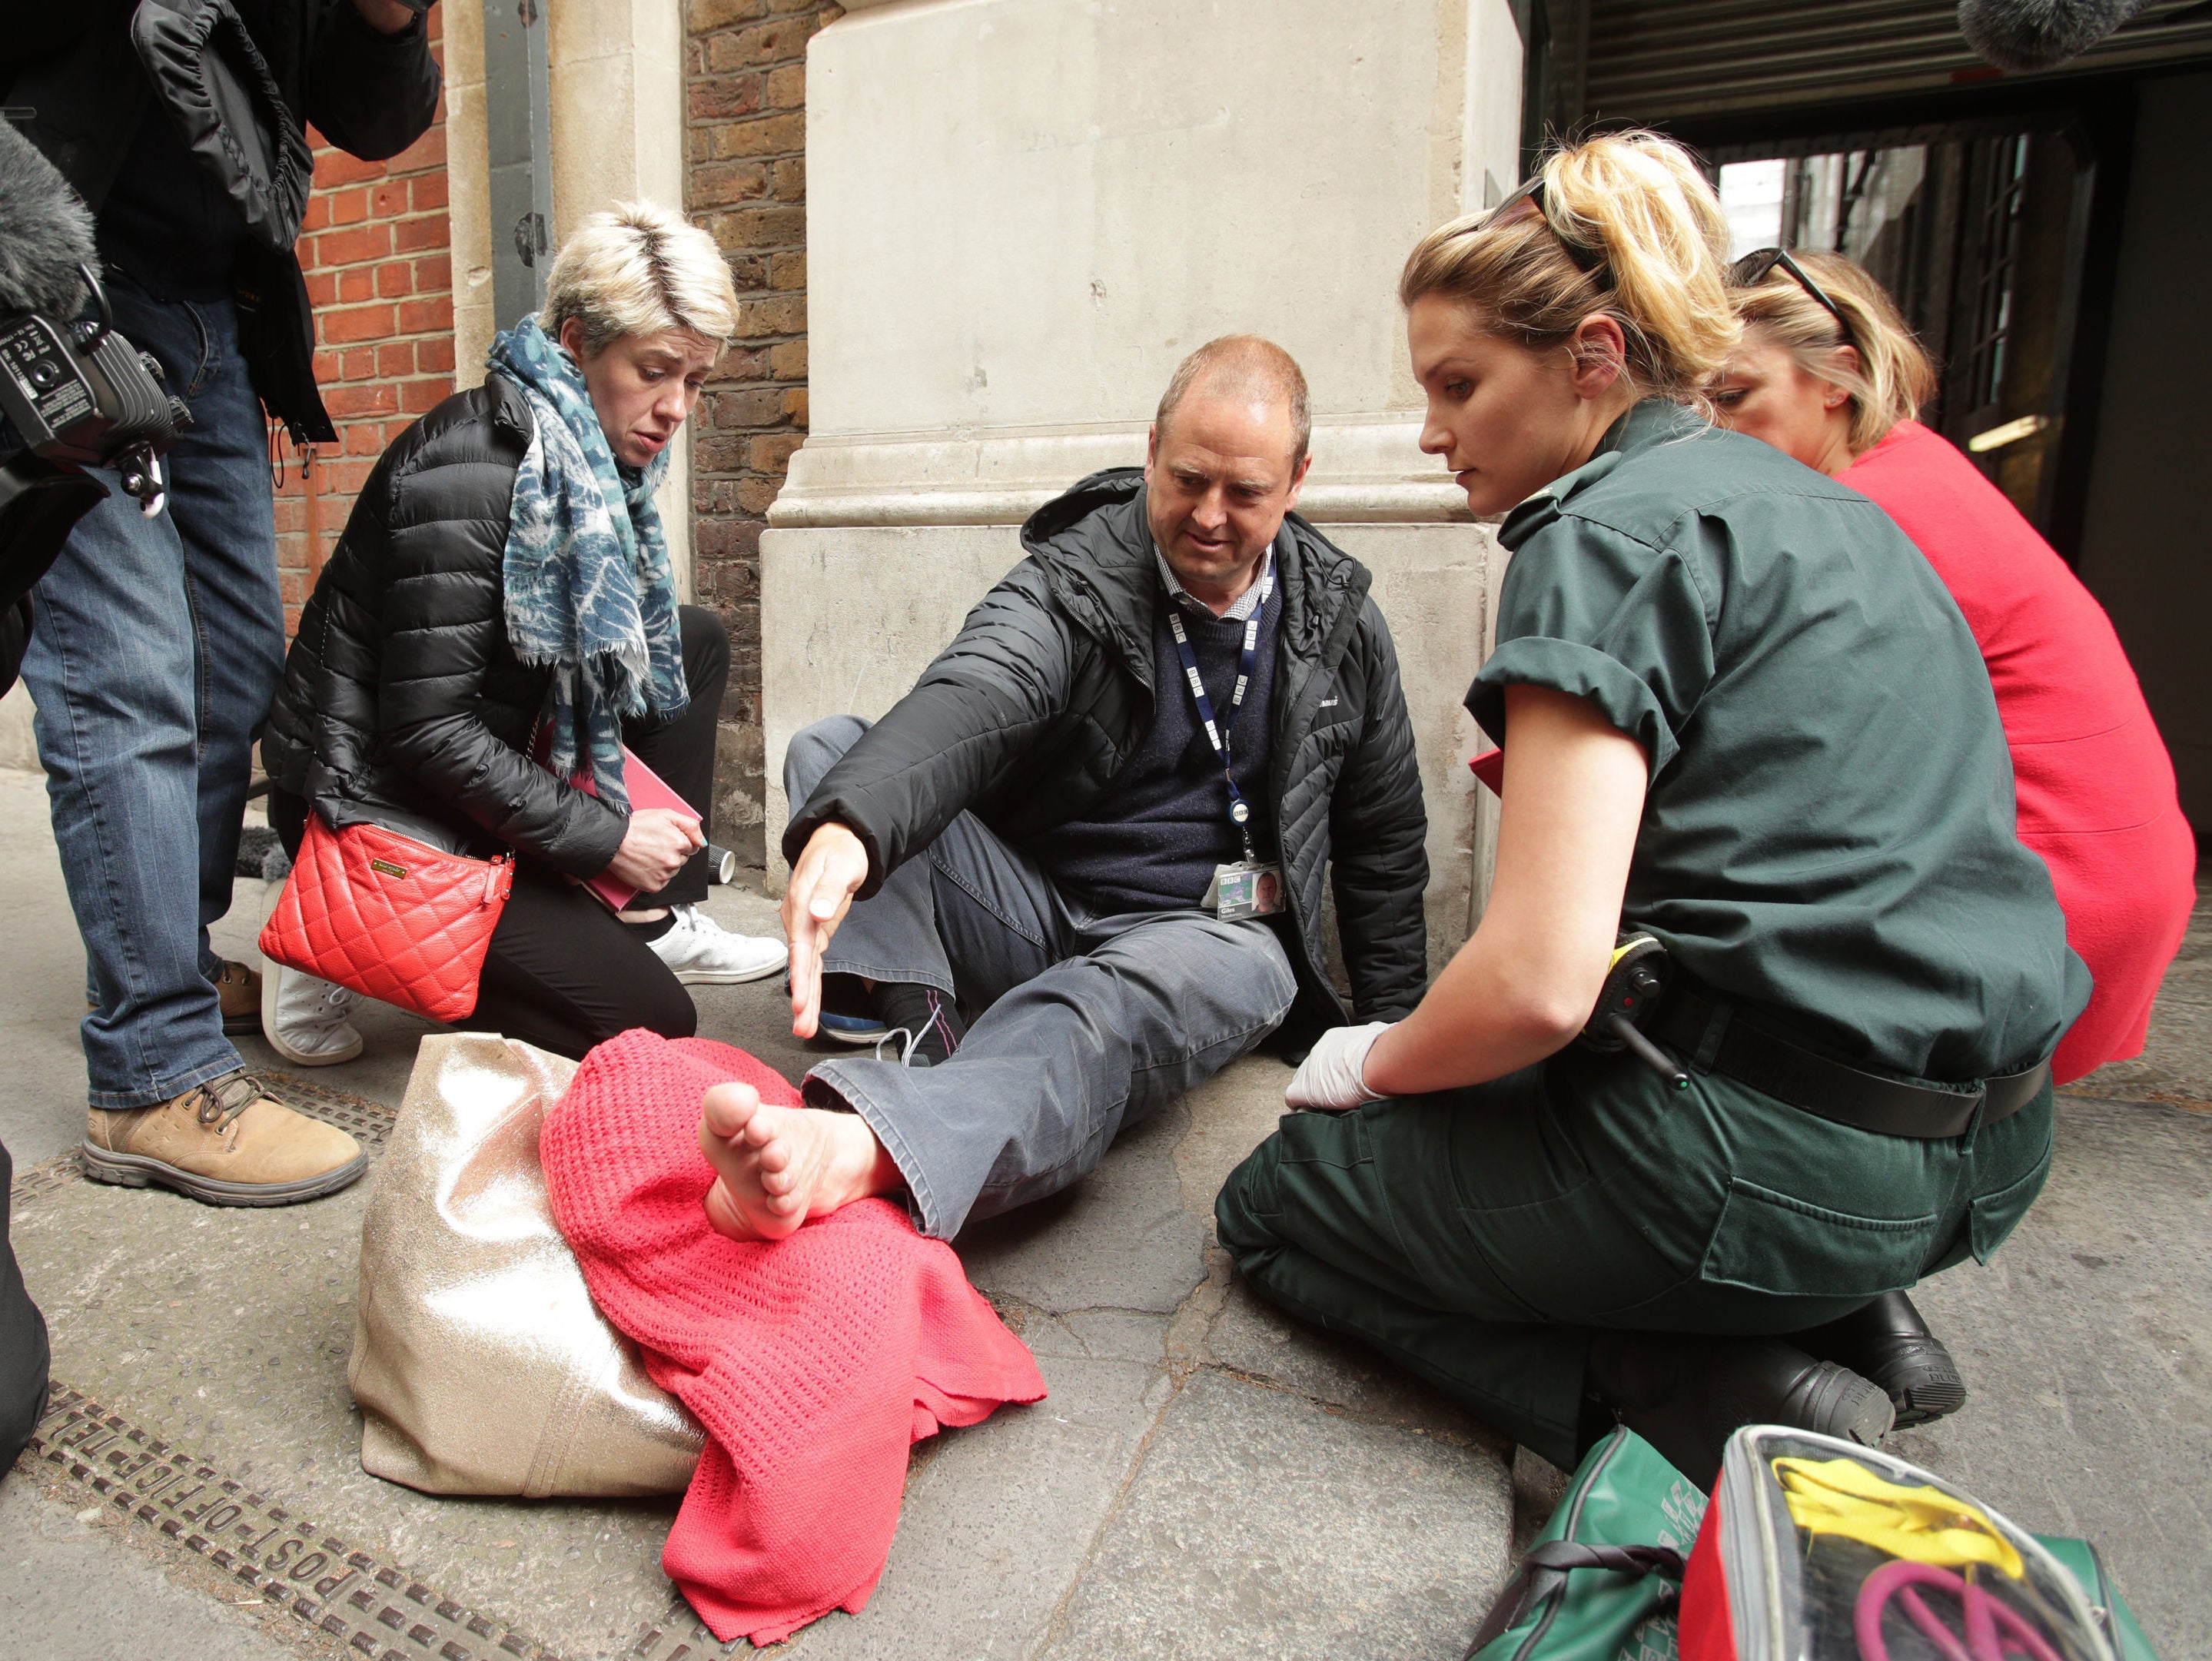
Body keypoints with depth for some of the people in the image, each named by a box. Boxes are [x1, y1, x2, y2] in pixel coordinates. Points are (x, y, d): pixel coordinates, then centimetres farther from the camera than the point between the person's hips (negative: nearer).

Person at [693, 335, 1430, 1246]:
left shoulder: (1344, 626, 3)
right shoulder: (1073, 579, -7)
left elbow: (1385, 842, 12)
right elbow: (969, 700, -30)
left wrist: (1392, 1032, 10)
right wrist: (845, 828, -52)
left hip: (1202, 929, 0)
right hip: (1027, 901, 1)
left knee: (1111, 1002, -39)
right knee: (828, 754, -18)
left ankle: (857, 1148, -64)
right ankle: (921, 1034, -36)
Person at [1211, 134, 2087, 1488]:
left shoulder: (1611, 532, -14)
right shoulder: (1821, 506, 14)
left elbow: (1539, 982, -22)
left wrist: (1377, 1063, -3)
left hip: (1790, 1158, -10)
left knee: (1277, 1198, 8)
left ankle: (1723, 1404, -5)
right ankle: (1832, 1326, 12)